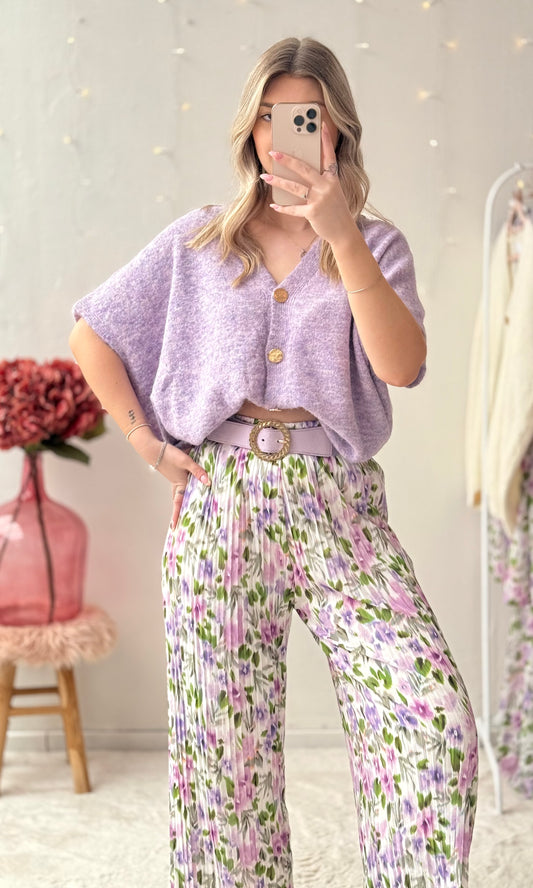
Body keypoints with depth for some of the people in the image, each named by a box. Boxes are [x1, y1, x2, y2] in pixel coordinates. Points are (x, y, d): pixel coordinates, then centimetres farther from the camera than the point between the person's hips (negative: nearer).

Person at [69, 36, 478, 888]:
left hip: (338, 506, 0)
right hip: (217, 505, 1)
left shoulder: (375, 244, 9)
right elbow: (91, 337, 17)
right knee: (223, 744, 3)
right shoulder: (197, 242, 11)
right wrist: (144, 437, 6)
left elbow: (403, 364, -11)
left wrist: (340, 237, -18)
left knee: (436, 720, -16)